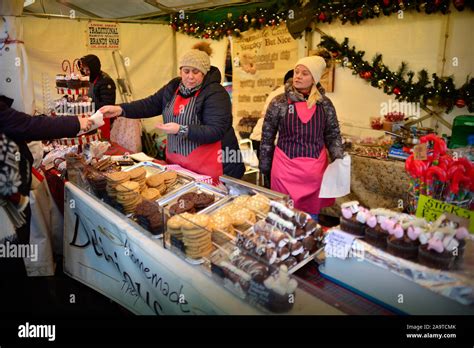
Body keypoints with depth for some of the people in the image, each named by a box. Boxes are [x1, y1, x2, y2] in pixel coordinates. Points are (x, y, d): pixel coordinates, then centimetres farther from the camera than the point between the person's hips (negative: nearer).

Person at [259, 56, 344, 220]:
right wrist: (265, 168, 6)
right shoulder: (279, 102, -3)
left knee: (312, 214, 14)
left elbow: (333, 135, 10)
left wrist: (339, 160, -4)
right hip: (286, 168, -2)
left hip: (315, 169, 2)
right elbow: (267, 137, 3)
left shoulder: (324, 104, 2)